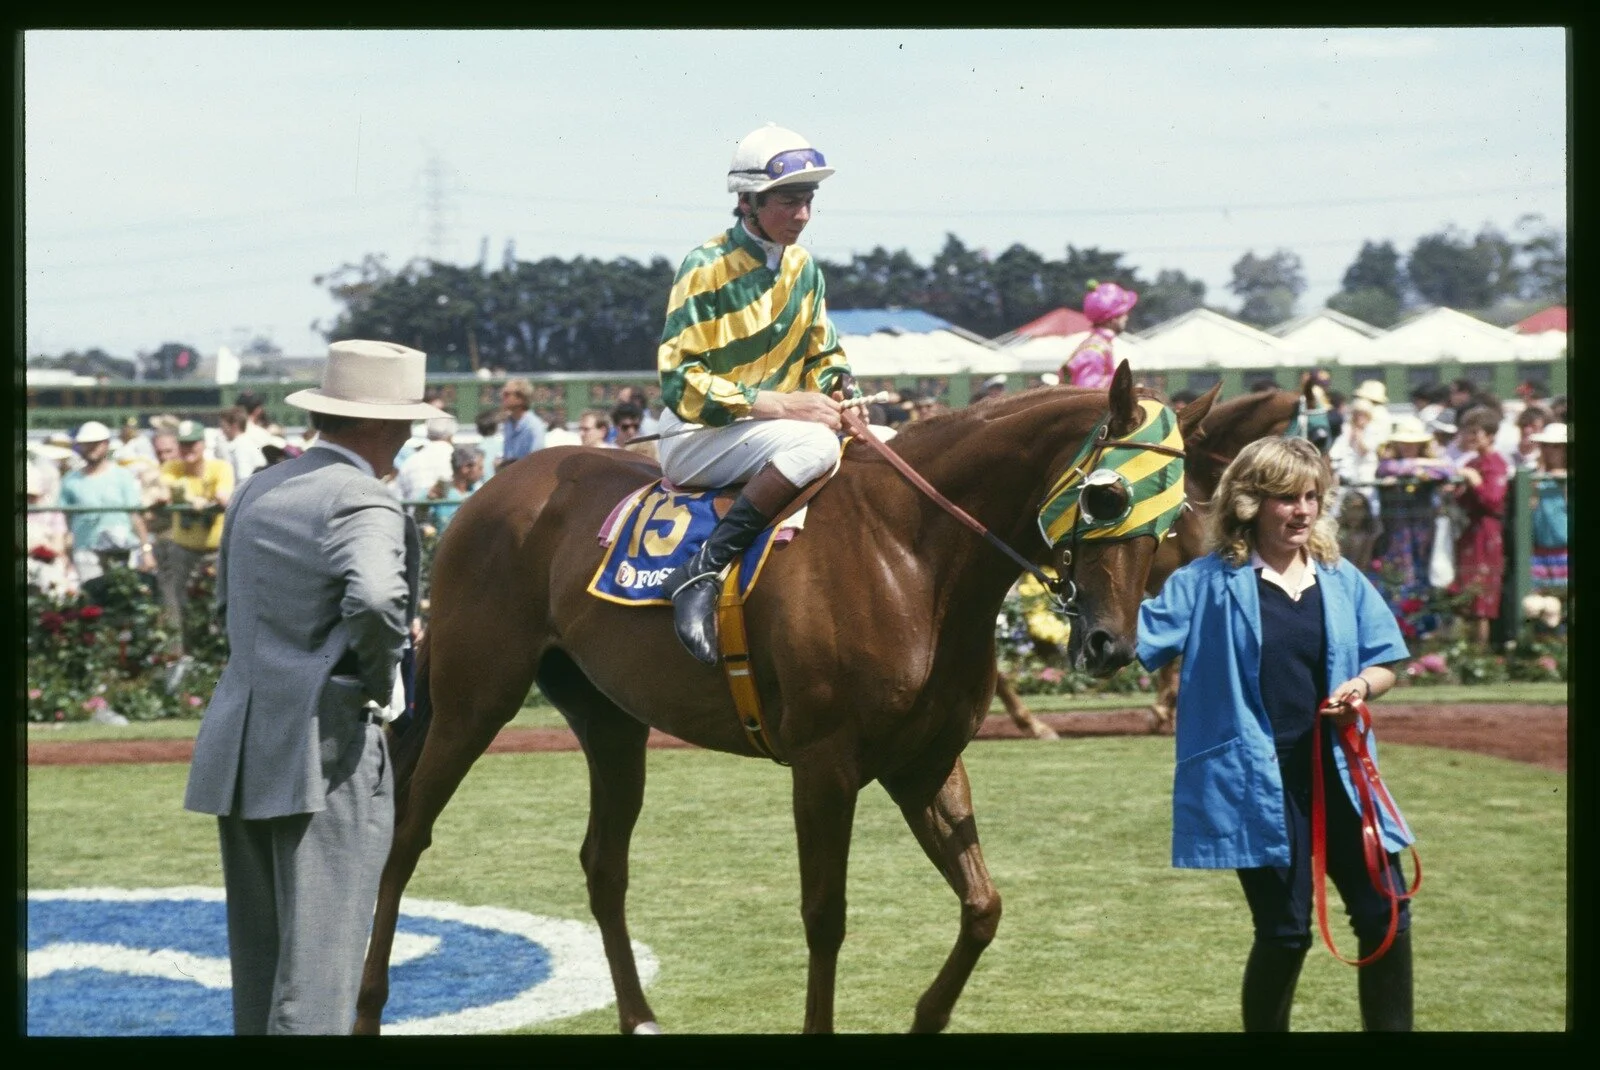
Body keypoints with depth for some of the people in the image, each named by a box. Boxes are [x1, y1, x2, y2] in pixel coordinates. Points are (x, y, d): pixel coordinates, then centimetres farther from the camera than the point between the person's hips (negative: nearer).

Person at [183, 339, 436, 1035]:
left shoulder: (255, 492, 13)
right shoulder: (363, 505, -13)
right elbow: (374, 597, -31)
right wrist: (381, 679, -15)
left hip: (237, 750, 8)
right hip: (326, 752, -8)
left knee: (256, 962, 15)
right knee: (319, 960, -6)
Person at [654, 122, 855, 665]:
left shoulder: (803, 267, 9)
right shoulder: (706, 269, -12)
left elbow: (825, 356, 18)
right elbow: (679, 383, -18)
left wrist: (839, 394, -6)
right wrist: (779, 404, -24)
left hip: (771, 433, 7)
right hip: (696, 441, -7)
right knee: (814, 444, -33)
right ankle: (702, 574, -33)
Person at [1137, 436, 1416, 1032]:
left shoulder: (1341, 580, 10)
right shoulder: (1210, 582, -2)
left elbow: (1385, 664, 13)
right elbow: (1138, 640, -4)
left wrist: (1362, 685, -8)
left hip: (1336, 769, 4)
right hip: (1258, 779, -4)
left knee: (1384, 914, 1)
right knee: (1284, 931, -1)